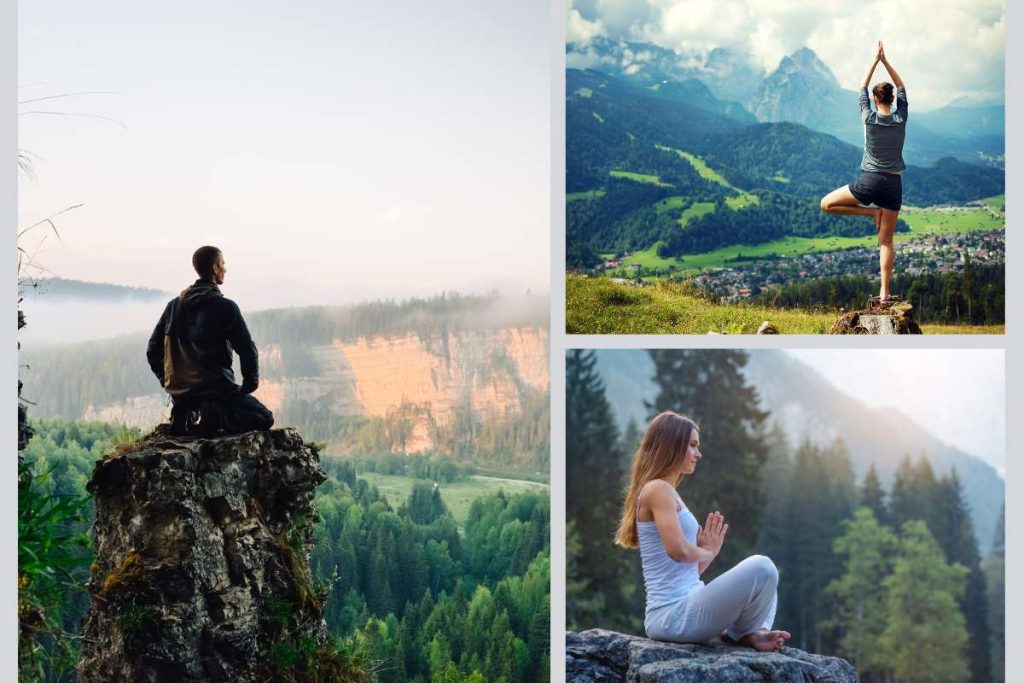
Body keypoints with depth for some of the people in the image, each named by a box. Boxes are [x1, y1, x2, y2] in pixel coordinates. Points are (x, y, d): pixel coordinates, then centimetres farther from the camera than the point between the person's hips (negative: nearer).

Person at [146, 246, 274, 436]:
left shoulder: (174, 305, 7)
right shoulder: (225, 307, -11)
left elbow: (153, 350, 11)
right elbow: (247, 350, -14)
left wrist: (169, 383, 20)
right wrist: (249, 386, 1)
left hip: (179, 390, 6)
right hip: (215, 388, -6)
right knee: (264, 418, 5)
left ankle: (185, 414, 6)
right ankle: (217, 416, -18)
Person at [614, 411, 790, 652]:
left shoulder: (669, 493, 21)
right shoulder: (658, 489, -9)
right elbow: (678, 550, -24)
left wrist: (708, 550, 5)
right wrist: (706, 552, -4)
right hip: (675, 614, -11)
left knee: (765, 586, 26)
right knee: (761, 568, -20)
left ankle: (753, 633, 0)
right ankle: (742, 634, 1)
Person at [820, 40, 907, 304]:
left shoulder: (869, 118, -4)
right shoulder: (901, 119, 0)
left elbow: (862, 88, 11)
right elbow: (901, 87, 15)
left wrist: (875, 61, 17)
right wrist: (885, 61, 15)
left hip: (869, 182, -3)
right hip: (894, 185, 3)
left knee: (827, 204, 15)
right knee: (886, 241, 6)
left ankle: (871, 212, 6)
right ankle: (885, 292, 0)